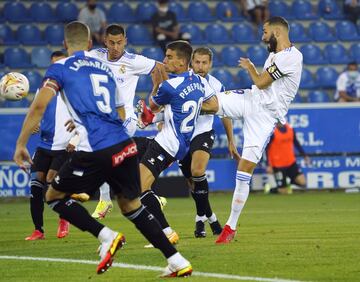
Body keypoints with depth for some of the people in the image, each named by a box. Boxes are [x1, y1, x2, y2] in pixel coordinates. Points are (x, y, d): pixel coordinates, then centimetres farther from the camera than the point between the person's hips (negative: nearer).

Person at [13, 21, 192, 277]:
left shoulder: (61, 68, 6)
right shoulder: (106, 69, 23)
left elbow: (39, 105, -6)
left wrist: (21, 144, -1)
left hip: (95, 151, -5)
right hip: (125, 145, 6)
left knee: (54, 197, 13)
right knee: (131, 206, 20)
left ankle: (106, 236, -4)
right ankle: (178, 263, 11)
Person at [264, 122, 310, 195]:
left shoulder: (290, 128, 2)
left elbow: (296, 143, 15)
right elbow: (266, 148, -13)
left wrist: (304, 155, 11)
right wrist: (268, 165, -17)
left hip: (291, 163, 5)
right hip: (278, 165, -5)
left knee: (302, 182, -7)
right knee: (283, 191, -4)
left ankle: (289, 183, 24)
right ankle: (269, 190, 26)